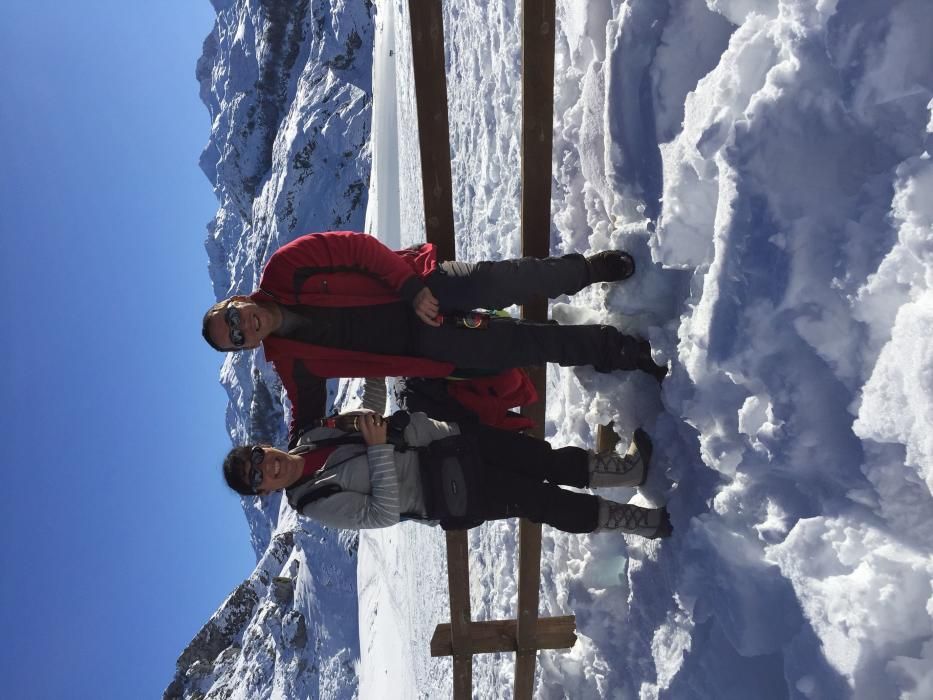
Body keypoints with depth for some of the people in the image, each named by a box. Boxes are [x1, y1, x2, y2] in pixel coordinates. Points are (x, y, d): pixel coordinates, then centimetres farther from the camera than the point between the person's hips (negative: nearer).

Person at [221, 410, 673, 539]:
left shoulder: (313, 436, 5)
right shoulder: (317, 503, -11)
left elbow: (386, 424, 10)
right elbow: (382, 513, -20)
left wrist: (446, 432, 2)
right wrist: (380, 449, -27)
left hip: (441, 445, 6)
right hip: (442, 497, -6)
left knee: (545, 460, -5)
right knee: (539, 502, -13)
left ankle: (631, 467, 10)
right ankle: (647, 522, 0)